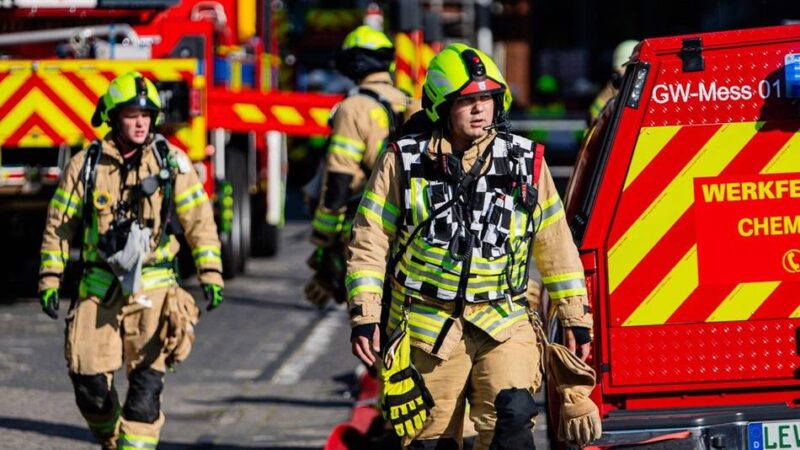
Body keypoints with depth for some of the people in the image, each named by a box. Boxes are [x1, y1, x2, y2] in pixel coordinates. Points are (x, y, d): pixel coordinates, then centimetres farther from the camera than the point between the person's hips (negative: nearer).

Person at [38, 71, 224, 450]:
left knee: (146, 384, -10)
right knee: (90, 385, 0)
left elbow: (199, 220, 3)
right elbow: (59, 225, 9)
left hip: (153, 290, -1)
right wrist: (49, 280, 5)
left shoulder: (172, 162, 1)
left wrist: (211, 274, -5)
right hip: (98, 290, 1)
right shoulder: (86, 165, 2)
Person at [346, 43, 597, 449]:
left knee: (512, 416, -23)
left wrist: (575, 317, 12)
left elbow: (556, 244, 12)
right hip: (429, 327, 0)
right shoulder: (405, 163, 0)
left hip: (504, 323, 0)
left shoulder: (525, 162, 5)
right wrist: (364, 317, -5)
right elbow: (370, 243, 2)